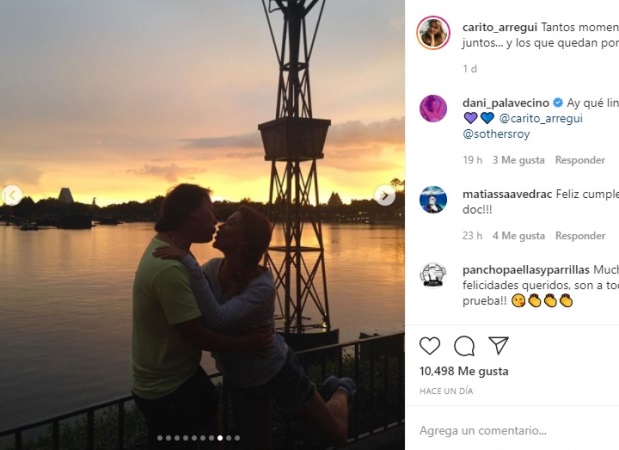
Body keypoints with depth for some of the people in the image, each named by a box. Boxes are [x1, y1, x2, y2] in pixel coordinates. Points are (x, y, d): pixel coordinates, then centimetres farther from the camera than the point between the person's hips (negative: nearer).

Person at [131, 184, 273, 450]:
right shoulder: (169, 268, -31)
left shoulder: (166, 247, 2)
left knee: (209, 413, 27)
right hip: (165, 388, -9)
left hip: (180, 373, 10)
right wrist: (247, 343, -14)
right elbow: (196, 335, -25)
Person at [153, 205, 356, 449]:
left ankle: (340, 391, 46)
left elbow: (218, 319, -45)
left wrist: (189, 263, -45)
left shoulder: (262, 285, -33)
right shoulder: (213, 267, -16)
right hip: (237, 379, 4)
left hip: (277, 371, -4)